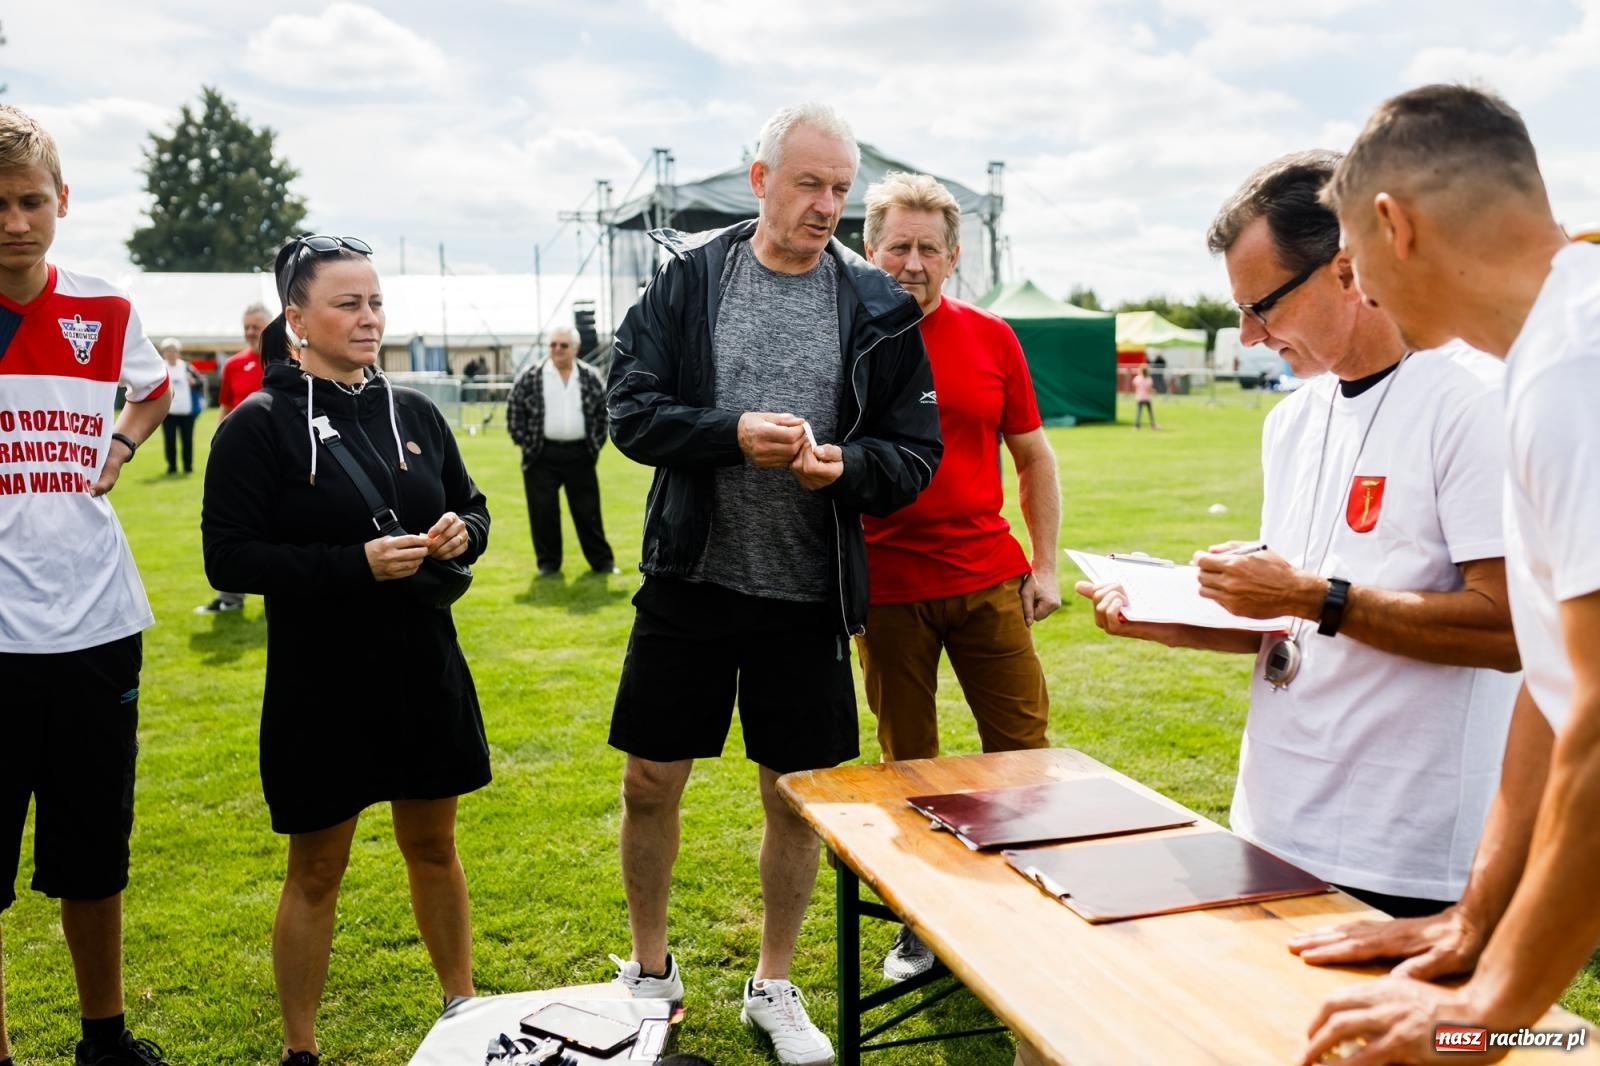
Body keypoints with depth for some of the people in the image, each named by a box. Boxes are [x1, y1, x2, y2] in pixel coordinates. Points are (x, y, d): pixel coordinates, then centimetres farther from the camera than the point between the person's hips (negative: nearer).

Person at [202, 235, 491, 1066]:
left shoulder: (414, 413, 4)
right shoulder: (258, 426, -10)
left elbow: (470, 506, 15)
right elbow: (229, 558, -15)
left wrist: (464, 531, -10)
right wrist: (357, 563, -24)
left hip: (426, 672, 5)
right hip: (320, 685, -4)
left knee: (433, 844, 19)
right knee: (316, 867, 9)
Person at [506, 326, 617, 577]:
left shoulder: (591, 377, 4)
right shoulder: (531, 377, -2)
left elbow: (605, 410, 11)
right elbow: (514, 410, 2)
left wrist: (596, 442, 5)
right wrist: (525, 441, -3)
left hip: (579, 454, 1)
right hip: (542, 455, -1)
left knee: (588, 510, 6)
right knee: (543, 511, 2)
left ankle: (602, 560, 15)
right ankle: (548, 562, 13)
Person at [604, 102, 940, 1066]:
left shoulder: (877, 307, 0)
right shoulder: (688, 278, 0)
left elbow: (915, 455, 1)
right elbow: (633, 409, -4)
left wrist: (847, 465, -19)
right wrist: (733, 433, -20)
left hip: (809, 592, 0)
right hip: (691, 578, 0)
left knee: (798, 799, 9)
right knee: (650, 782, 9)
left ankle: (775, 986, 31)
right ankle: (651, 969, 33)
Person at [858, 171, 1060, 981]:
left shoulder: (991, 339, 4)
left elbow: (1033, 457, 10)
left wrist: (1045, 565, 6)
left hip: (989, 579, 2)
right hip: (887, 586, -1)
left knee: (1023, 747, 5)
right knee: (907, 763, 9)